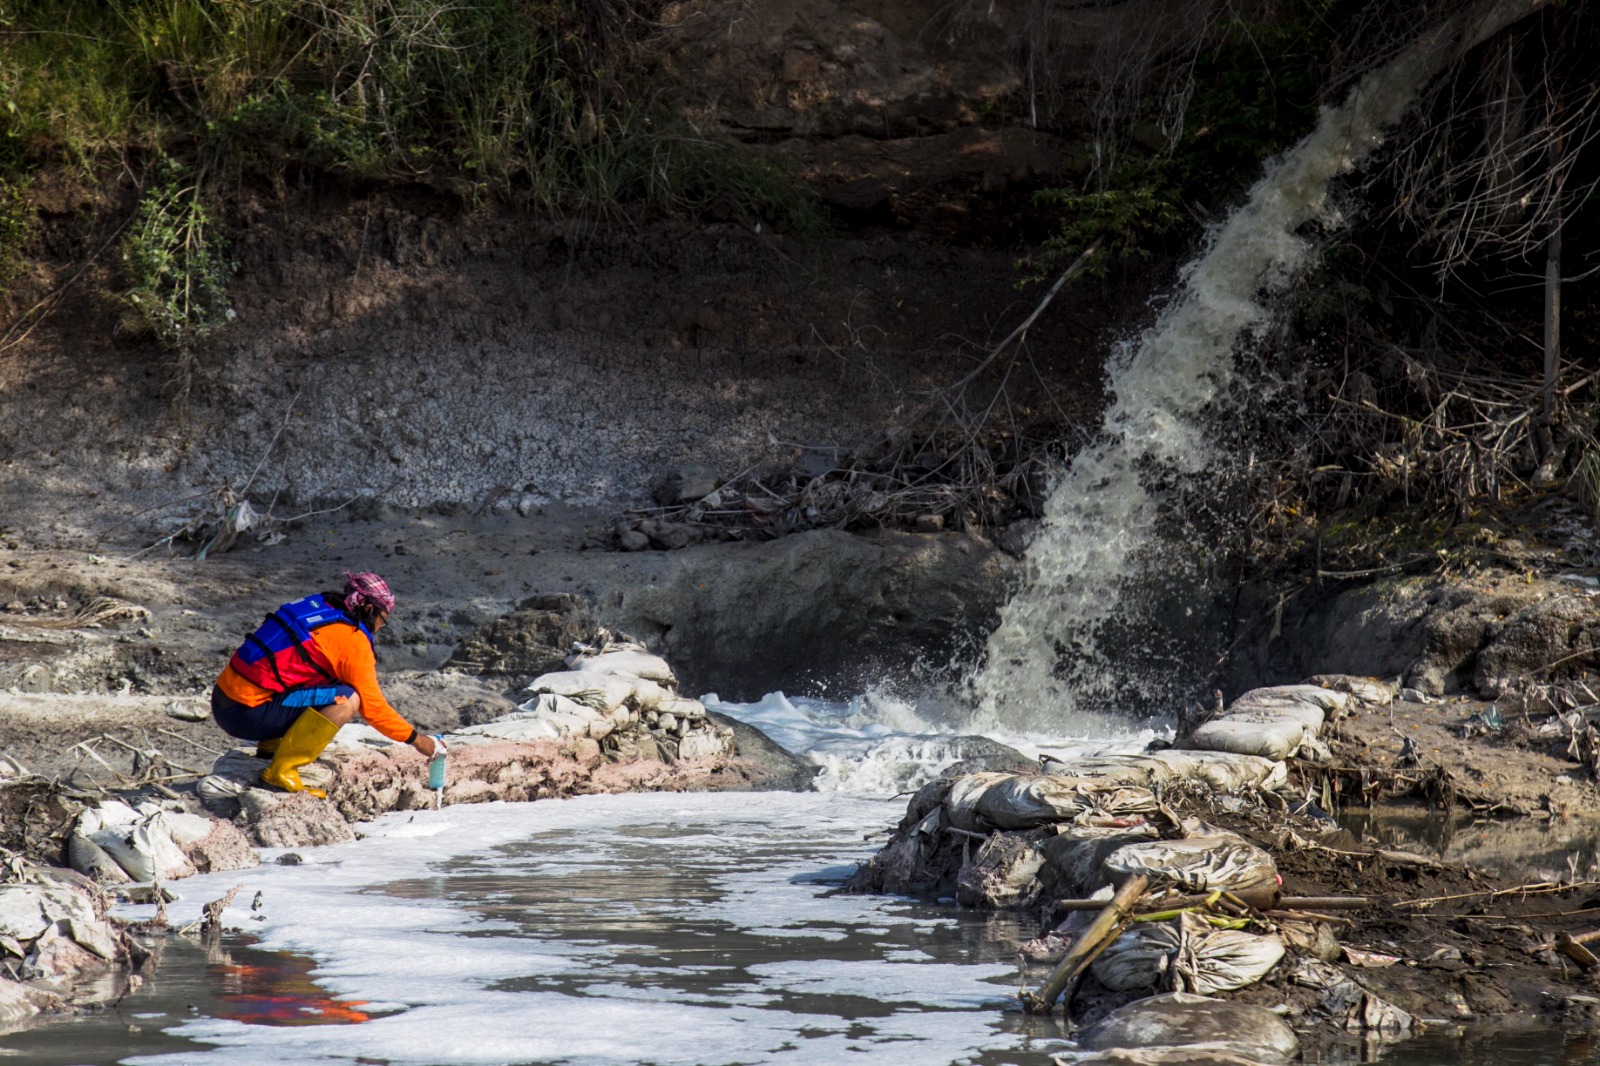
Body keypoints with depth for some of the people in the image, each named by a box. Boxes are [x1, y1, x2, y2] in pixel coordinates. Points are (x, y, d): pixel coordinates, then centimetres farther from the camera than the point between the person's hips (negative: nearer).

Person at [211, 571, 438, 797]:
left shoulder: (319, 608, 14)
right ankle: (282, 770, -12)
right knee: (347, 699, -17)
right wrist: (415, 739, 5)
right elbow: (371, 706, -7)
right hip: (247, 713, -9)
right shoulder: (353, 640, -9)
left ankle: (269, 750, 17)